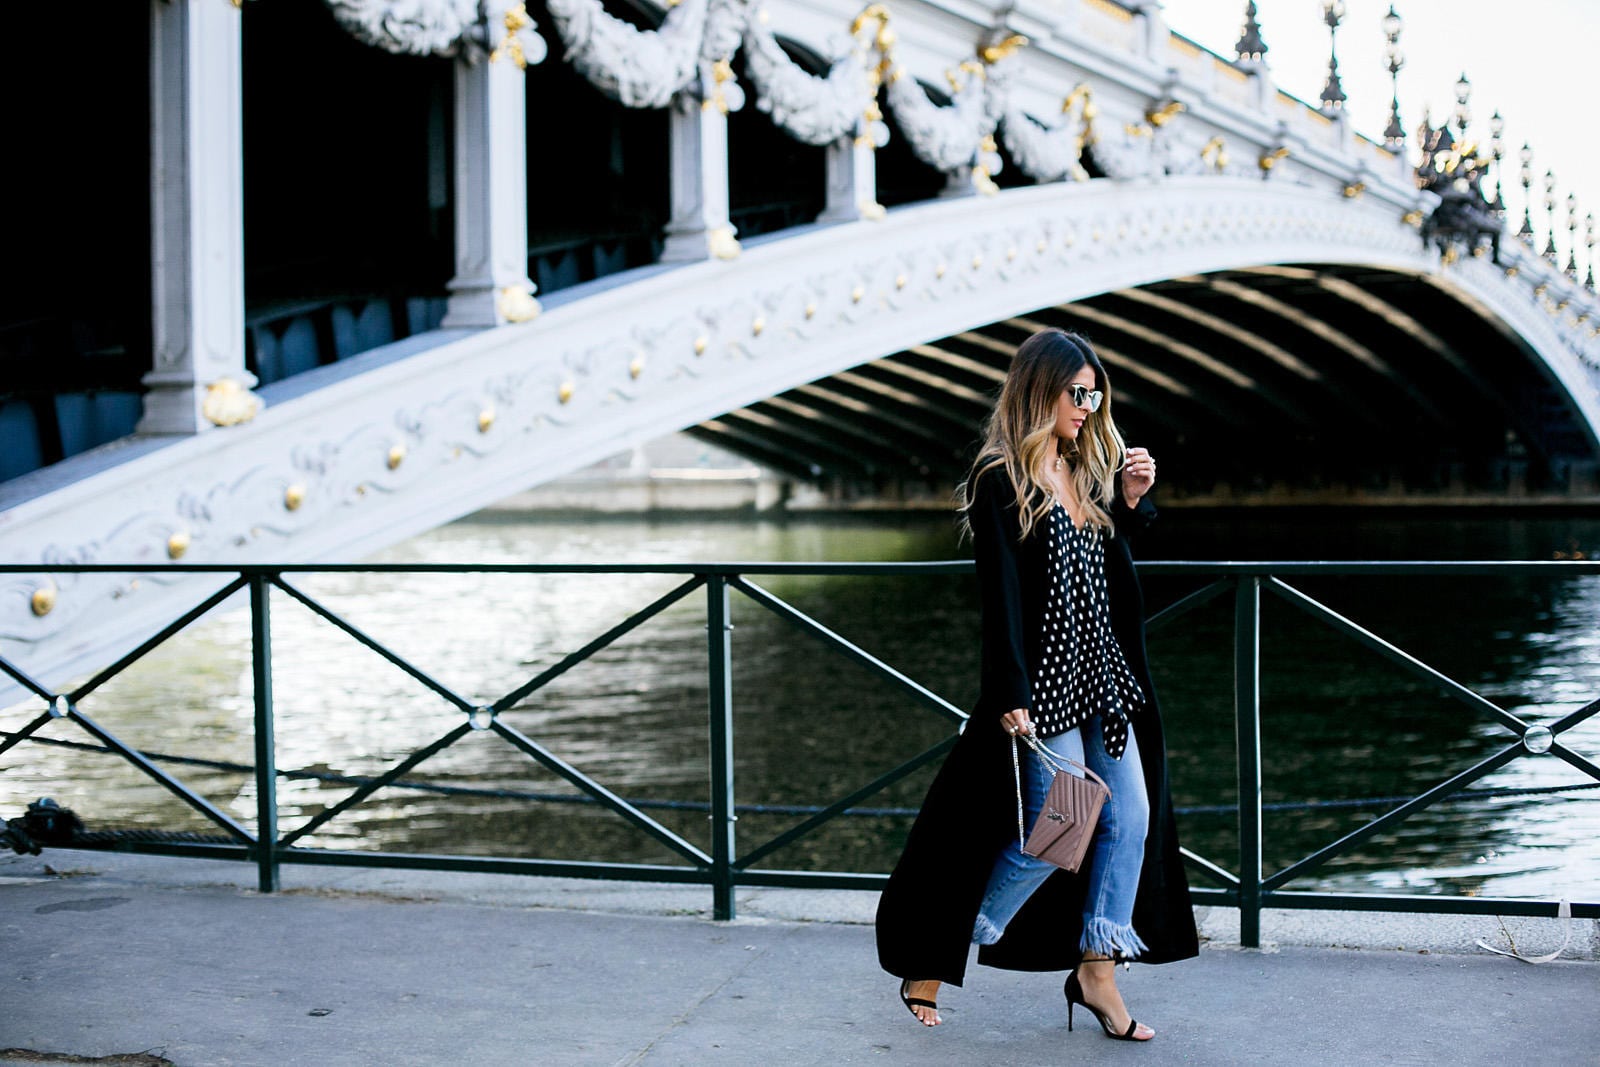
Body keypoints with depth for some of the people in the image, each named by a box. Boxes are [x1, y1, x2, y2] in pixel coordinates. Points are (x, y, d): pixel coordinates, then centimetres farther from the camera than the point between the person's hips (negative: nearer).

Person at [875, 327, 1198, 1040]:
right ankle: (931, 962, 12)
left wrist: (1129, 504, 5)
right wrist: (1012, 697, -20)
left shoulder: (1084, 474, 12)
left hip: (1104, 678, 8)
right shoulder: (1001, 482, -11)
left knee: (1131, 815, 3)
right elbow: (1000, 598, -16)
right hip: (1045, 685, -8)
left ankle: (1095, 972, 14)